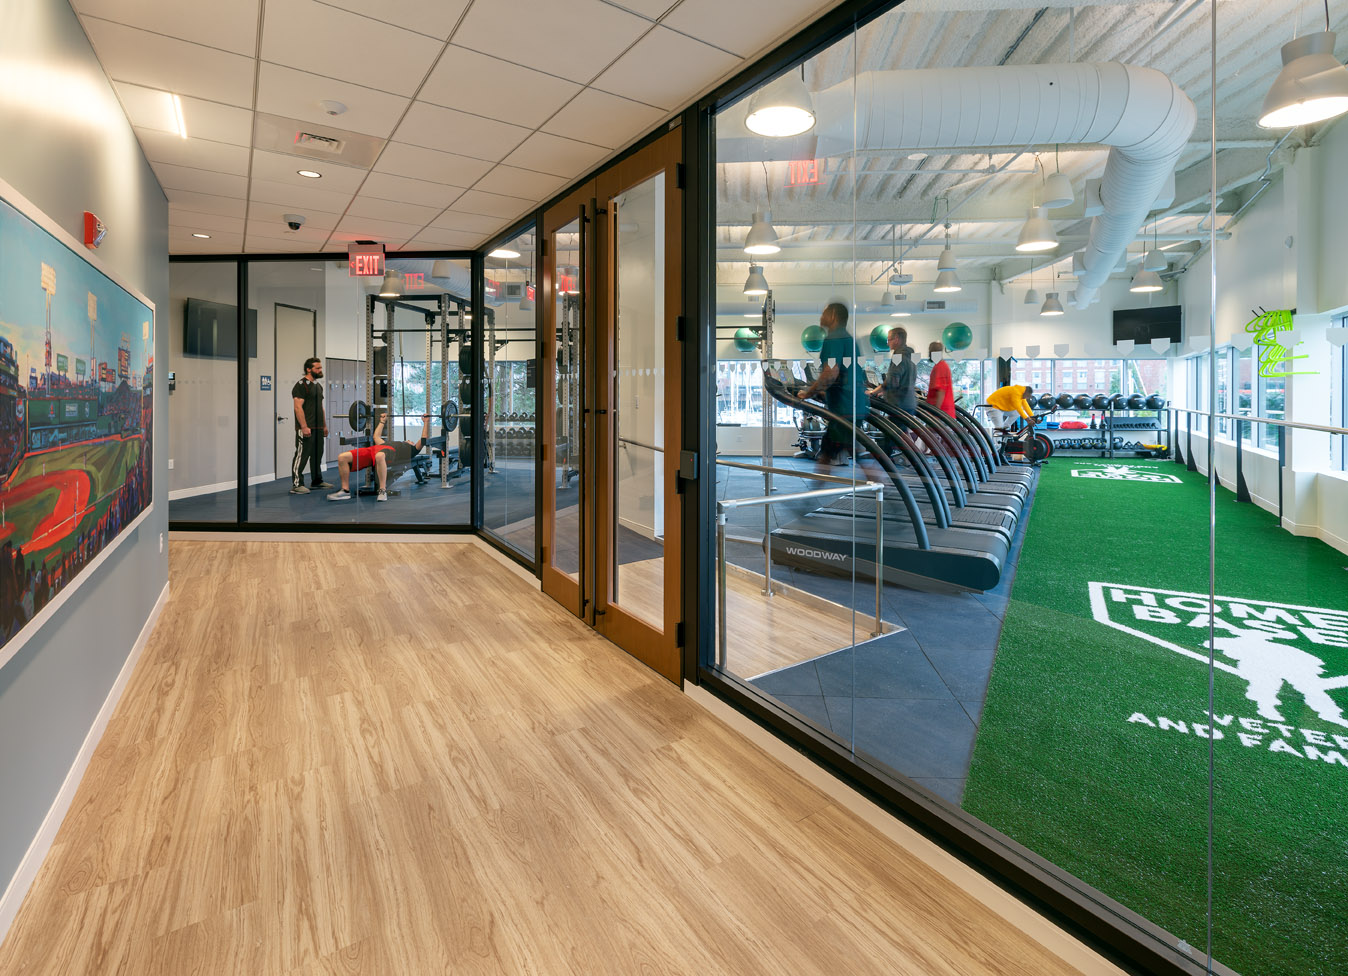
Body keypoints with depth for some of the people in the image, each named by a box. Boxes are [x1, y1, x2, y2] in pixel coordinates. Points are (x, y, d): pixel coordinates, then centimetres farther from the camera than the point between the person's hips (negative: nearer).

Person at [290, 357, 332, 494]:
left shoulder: (318, 385, 18)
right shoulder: (301, 385, -10)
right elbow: (298, 407, -17)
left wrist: (324, 425, 21)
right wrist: (304, 427, -23)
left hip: (318, 428, 9)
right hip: (306, 429, -9)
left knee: (317, 455, 15)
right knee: (302, 456, -8)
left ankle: (317, 481, 25)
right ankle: (296, 485, -7)